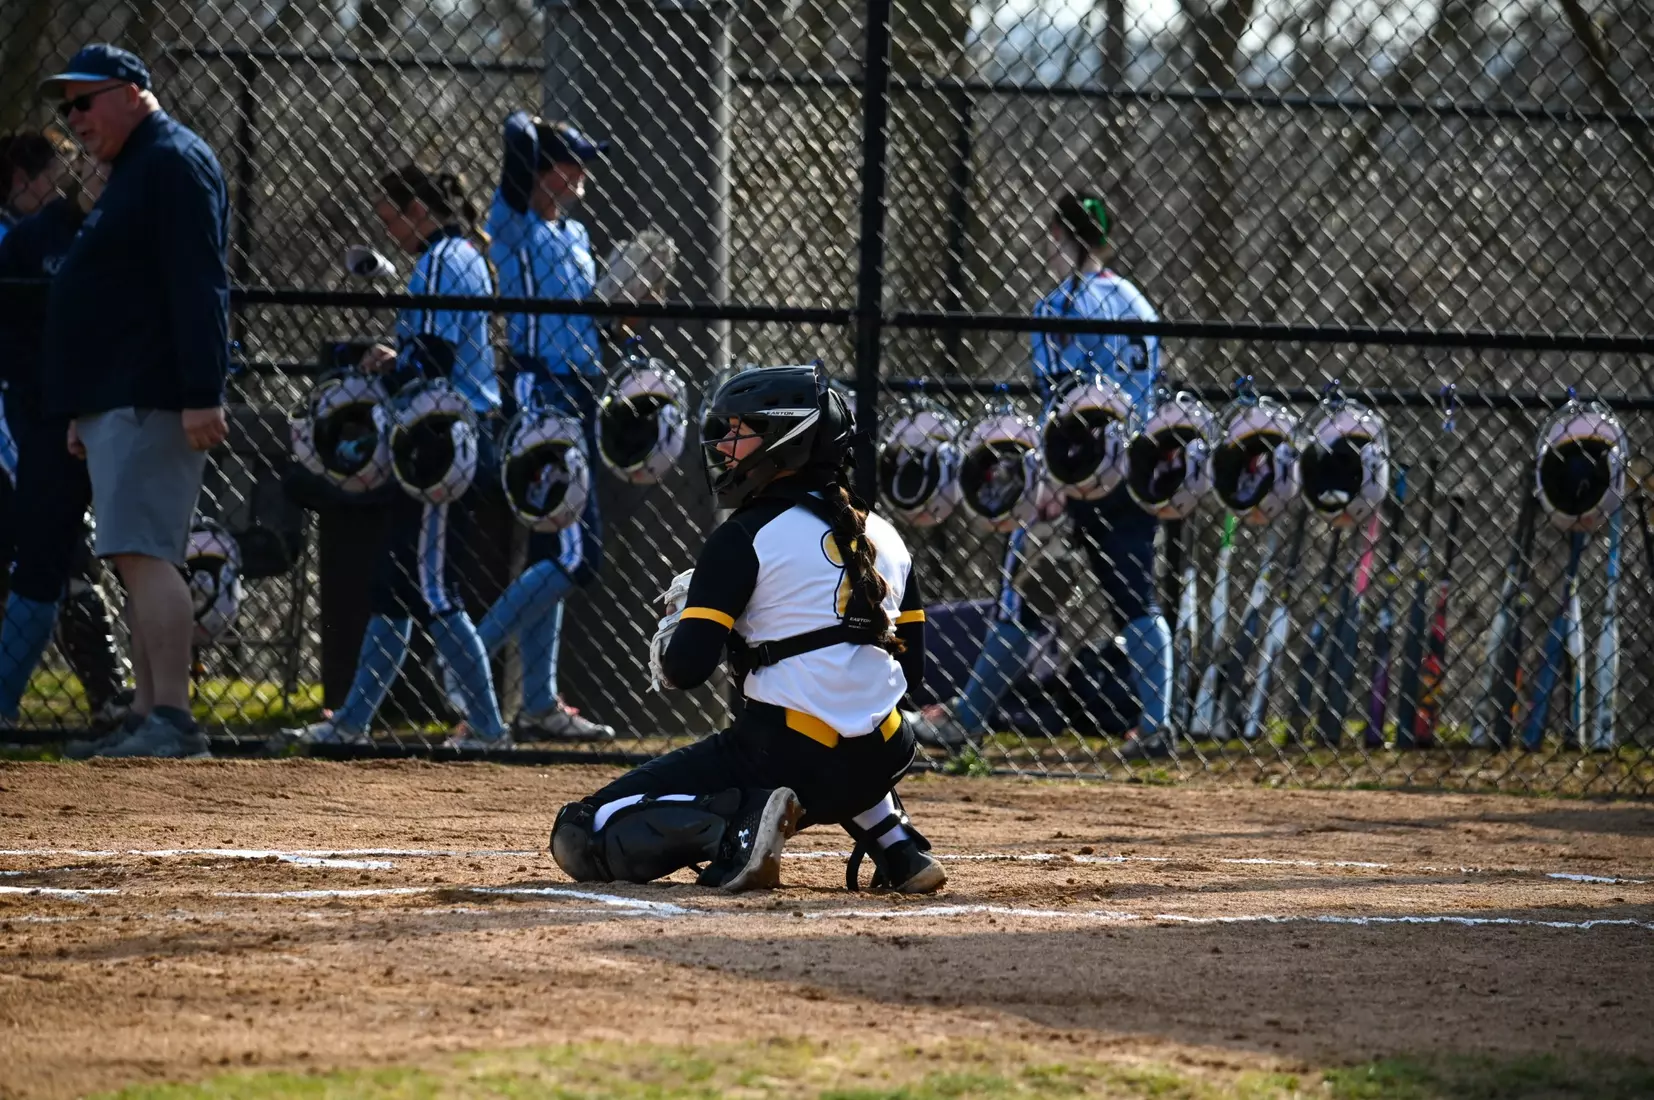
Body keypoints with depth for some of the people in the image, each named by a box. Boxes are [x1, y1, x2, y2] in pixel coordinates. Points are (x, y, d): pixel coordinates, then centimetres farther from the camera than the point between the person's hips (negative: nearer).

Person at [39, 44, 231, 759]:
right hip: (116, 404, 11)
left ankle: (172, 722, -22)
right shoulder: (131, 173, 23)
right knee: (138, 563, 8)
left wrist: (202, 395, -26)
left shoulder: (173, 163, -9)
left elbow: (198, 285, -19)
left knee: (141, 553, -17)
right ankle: (151, 723, 8)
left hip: (151, 403, -11)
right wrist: (85, 413, 24)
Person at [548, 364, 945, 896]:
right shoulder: (884, 538, 14)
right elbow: (911, 670, 19)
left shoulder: (746, 537, -5)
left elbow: (684, 668, -11)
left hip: (782, 756, -7)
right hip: (880, 765, 7)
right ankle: (897, 846, 18)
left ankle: (736, 823, -24)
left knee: (580, 839, -4)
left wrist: (670, 631, 12)